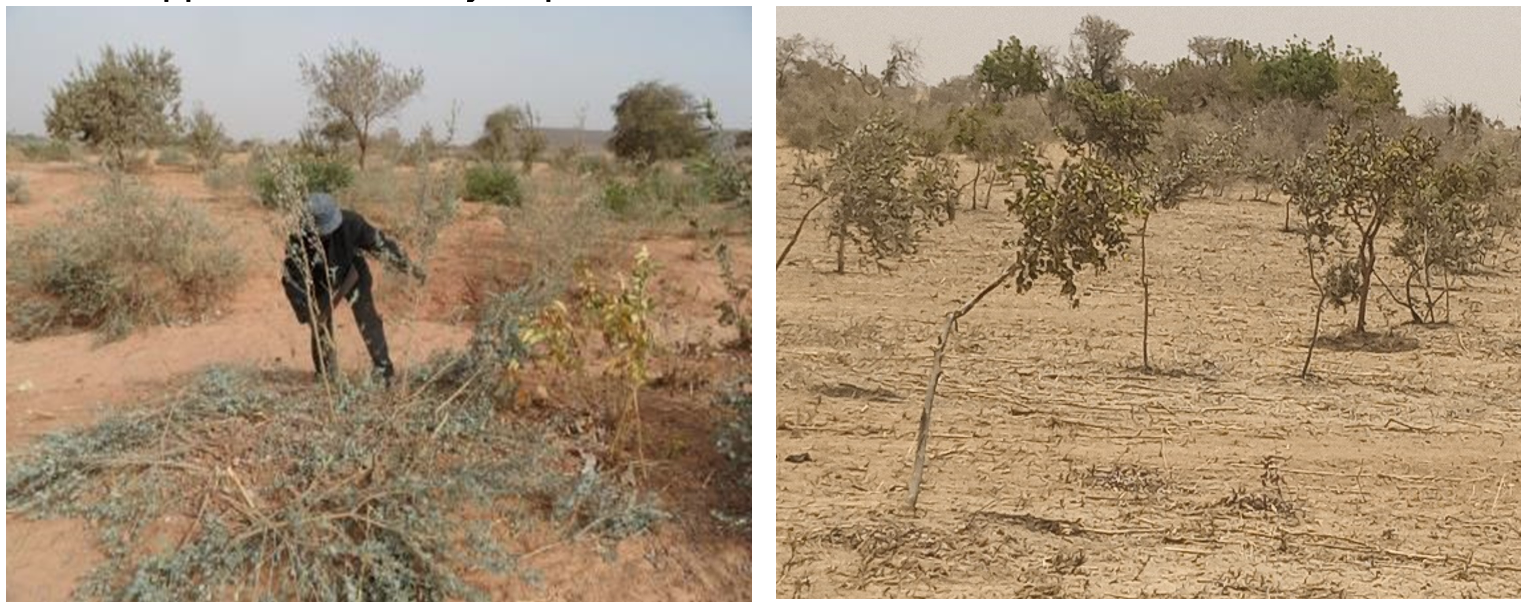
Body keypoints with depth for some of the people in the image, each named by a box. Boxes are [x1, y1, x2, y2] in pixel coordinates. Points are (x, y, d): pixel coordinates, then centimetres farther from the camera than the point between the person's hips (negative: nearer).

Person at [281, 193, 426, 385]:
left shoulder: (350, 222, -31)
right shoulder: (300, 239, -32)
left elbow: (378, 242, -17)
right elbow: (291, 279, -23)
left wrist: (409, 266, -15)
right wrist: (309, 315, -23)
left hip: (352, 277, 0)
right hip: (321, 284, 0)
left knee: (369, 323, -8)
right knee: (320, 328, 5)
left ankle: (384, 373, -1)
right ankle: (324, 378, 23)